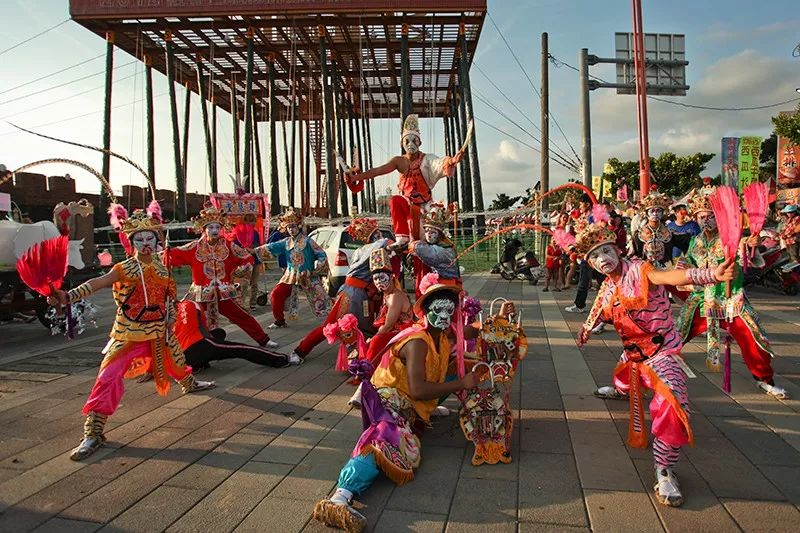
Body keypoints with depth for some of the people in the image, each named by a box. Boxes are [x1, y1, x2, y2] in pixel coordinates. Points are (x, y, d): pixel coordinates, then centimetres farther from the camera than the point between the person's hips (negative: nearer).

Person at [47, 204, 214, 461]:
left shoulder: (161, 267, 1)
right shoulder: (123, 269, -13)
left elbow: (169, 297, 12)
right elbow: (96, 283, -30)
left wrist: (169, 321, 11)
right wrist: (68, 296, -46)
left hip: (159, 332, 5)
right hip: (128, 335, -5)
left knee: (176, 358, 25)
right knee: (109, 377, -14)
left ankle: (189, 384, 60)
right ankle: (93, 433, -6)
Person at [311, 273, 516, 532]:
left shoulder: (444, 332, 8)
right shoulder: (417, 342, -20)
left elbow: (476, 332, 27)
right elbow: (417, 390, -30)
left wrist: (499, 318, 10)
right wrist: (461, 384, -25)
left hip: (410, 404, 9)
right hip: (389, 397, -9)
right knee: (390, 438, -42)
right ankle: (340, 497, -54)